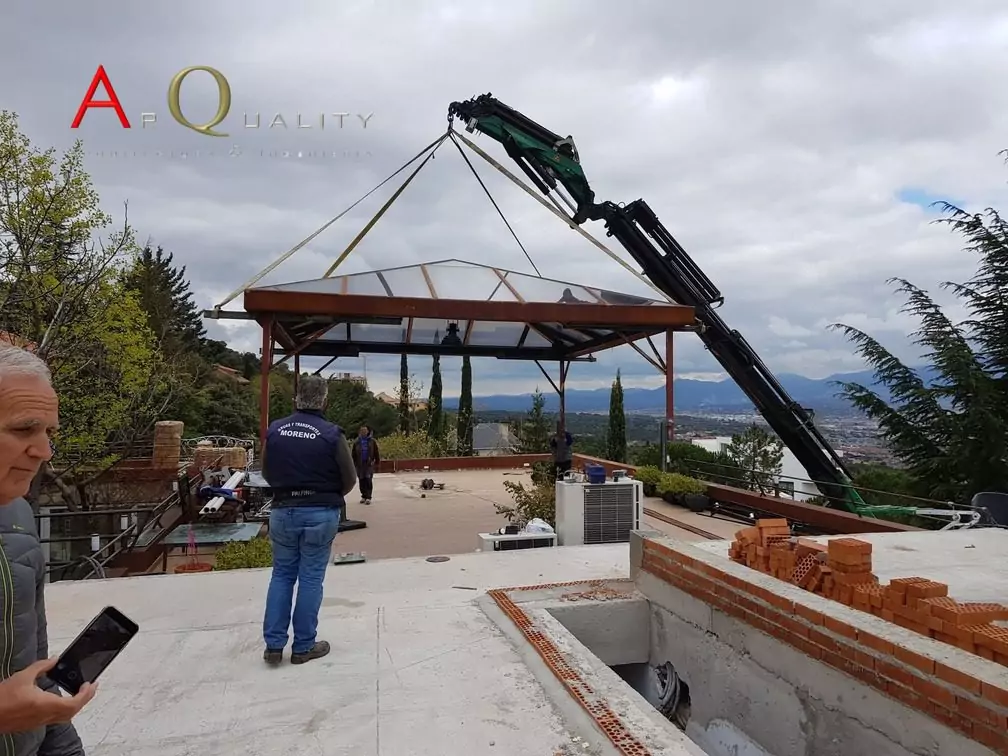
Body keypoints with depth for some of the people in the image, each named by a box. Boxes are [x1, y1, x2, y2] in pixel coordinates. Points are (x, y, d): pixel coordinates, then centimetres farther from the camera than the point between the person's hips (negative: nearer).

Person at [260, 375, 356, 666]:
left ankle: (274, 644, 18)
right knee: (310, 578, 6)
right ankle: (303, 647, 16)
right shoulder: (331, 434, -13)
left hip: (282, 510, 4)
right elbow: (350, 480, -7)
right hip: (320, 513, -3)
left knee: (282, 575, 16)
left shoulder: (274, 430, -2)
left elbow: (267, 473, 8)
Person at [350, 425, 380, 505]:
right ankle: (364, 496, 18)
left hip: (369, 464, -2)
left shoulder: (372, 441, 1)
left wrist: (376, 463, 3)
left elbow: (376, 453, 5)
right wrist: (354, 464, 6)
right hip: (360, 464, 2)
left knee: (368, 480, -10)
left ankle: (368, 497, -7)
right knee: (361, 480, 6)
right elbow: (354, 454, 9)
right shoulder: (356, 442, 5)